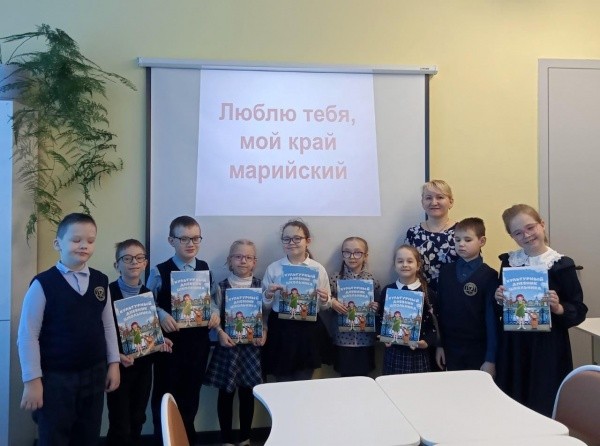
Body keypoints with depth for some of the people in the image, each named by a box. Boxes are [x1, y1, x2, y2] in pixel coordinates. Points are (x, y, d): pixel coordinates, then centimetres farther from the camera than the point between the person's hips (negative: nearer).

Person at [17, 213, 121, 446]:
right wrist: (32, 380, -12)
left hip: (94, 374, 5)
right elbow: (27, 336, -11)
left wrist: (113, 364, 8)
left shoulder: (101, 281, 3)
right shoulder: (43, 284, -12)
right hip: (55, 377, -4)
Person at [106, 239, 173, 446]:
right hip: (119, 365, -5)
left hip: (143, 364, 5)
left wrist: (161, 340, -3)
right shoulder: (108, 292, -12)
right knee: (120, 426, -1)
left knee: (137, 420, 16)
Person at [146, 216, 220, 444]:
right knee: (165, 395, 11)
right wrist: (162, 315, -24)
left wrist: (215, 312, -9)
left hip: (198, 341, 4)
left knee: (191, 395, 17)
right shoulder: (160, 272, -10)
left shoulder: (205, 269, 2)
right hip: (170, 342, -3)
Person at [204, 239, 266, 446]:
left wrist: (263, 334, -11)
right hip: (228, 345, -1)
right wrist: (220, 333, -17)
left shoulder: (260, 285, 2)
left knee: (247, 392, 10)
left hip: (252, 346, 1)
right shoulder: (222, 287, -2)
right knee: (226, 392, 7)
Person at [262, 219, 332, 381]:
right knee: (282, 382, 9)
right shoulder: (273, 269, 0)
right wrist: (268, 295, -14)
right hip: (280, 331, 0)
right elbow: (265, 307, 6)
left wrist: (324, 300, -13)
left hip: (308, 331, 0)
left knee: (304, 383, 12)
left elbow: (325, 306, 7)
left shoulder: (318, 269, 0)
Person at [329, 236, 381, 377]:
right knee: (345, 376, 9)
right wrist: (331, 303, -17)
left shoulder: (372, 280, -2)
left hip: (365, 339, 1)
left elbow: (379, 306, 7)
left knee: (363, 377, 11)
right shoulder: (335, 279, -4)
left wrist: (376, 308, -15)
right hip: (343, 338, 0)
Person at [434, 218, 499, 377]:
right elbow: (440, 310, 5)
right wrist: (439, 345, 4)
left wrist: (491, 358, -10)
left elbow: (492, 318, -10)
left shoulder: (489, 276, -9)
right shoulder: (446, 272, 2)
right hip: (450, 349, 3)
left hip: (479, 351, -3)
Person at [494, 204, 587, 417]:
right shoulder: (509, 262, 5)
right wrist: (499, 299, -6)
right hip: (514, 347, 3)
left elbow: (579, 311, -4)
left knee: (545, 406, 0)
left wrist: (558, 308, -22)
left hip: (548, 347, -3)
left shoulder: (561, 265, -6)